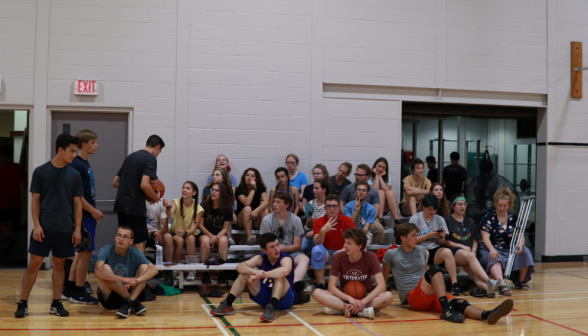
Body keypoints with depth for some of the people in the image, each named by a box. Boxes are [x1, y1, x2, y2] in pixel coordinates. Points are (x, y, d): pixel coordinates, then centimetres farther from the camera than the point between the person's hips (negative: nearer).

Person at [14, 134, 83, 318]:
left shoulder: (74, 175, 5)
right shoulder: (41, 171, 0)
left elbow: (77, 204, 6)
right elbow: (35, 200, 0)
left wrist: (77, 229, 0)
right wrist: (36, 225, -8)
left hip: (65, 229, 2)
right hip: (44, 227, -2)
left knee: (59, 264, 8)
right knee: (34, 264, 0)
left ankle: (56, 304, 16)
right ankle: (22, 304, 9)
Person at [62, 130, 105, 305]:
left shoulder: (85, 164, 14)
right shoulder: (76, 164, -15)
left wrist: (94, 212, 16)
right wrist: (93, 211, -17)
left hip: (88, 215, 10)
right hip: (83, 215, -10)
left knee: (82, 252, 15)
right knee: (85, 253, -3)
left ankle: (69, 289, 23)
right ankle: (79, 293, 7)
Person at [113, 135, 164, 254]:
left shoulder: (130, 157, 17)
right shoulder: (151, 159, -7)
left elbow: (115, 183, 19)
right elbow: (144, 185, -20)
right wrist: (156, 197, -4)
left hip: (120, 204, 8)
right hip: (135, 206, -8)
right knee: (139, 242, -2)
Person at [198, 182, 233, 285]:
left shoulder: (227, 208, -2)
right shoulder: (204, 205, -3)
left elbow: (225, 228, -2)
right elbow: (200, 225, -2)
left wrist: (216, 237, -20)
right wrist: (211, 236, -17)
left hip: (220, 234, 0)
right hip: (205, 233, 0)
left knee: (223, 240, -35)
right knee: (205, 241, -35)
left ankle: (222, 272, -30)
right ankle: (205, 272, -29)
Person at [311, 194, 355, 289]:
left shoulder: (347, 220, -4)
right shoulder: (318, 222, -5)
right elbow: (317, 244, -16)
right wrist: (322, 231, -35)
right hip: (327, 253, -1)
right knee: (316, 250, -35)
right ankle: (320, 285, -26)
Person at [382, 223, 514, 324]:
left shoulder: (422, 250, 15)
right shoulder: (391, 254, 0)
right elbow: (382, 279, 10)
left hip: (429, 296, 5)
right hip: (411, 298, -5)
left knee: (459, 303, -27)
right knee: (435, 270, -31)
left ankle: (487, 315, -54)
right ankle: (446, 310, -45)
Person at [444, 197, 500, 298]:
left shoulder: (470, 221, 27)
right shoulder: (447, 220, 9)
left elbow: (474, 239, 23)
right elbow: (445, 241, 2)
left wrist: (474, 250, 2)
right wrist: (461, 246, -7)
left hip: (469, 252, 5)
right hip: (454, 252, -5)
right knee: (469, 256, -38)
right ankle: (489, 281, -56)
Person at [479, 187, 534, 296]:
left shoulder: (513, 219, 11)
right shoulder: (488, 218, -1)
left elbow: (521, 236, 6)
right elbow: (485, 237, -12)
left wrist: (521, 244, -20)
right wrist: (492, 249, -32)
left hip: (510, 250, 4)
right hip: (492, 249, -4)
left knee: (524, 252, -23)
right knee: (494, 259, -37)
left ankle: (521, 281, -7)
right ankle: (502, 285, -60)